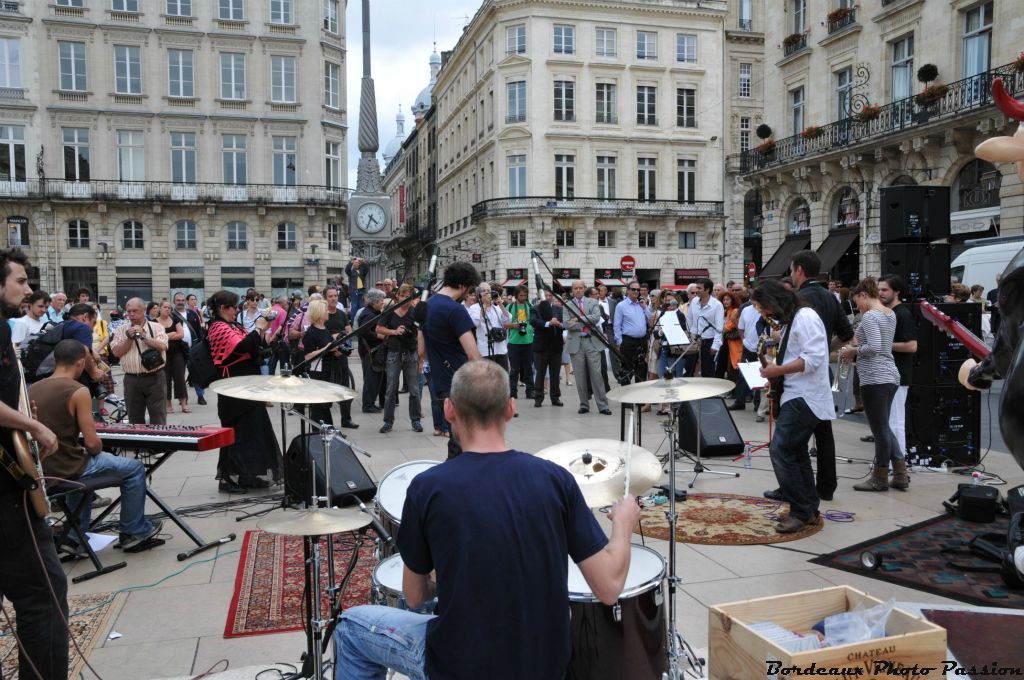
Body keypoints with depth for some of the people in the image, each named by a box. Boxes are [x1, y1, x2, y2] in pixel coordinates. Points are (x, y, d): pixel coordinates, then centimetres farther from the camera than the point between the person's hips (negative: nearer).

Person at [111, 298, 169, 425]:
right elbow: (116, 352, 2)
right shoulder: (122, 330, 10)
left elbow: (162, 346, -12)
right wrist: (129, 338, -7)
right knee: (134, 418, 10)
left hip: (154, 377, -3)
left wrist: (143, 336, -14)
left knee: (158, 418, -2)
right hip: (131, 379, 3)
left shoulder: (156, 327, 3)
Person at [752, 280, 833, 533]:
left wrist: (779, 370, -20)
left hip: (805, 397, -11)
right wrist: (775, 369, 6)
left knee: (780, 450, -14)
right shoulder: (790, 321, 18)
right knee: (796, 452, 14)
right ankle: (809, 510, 21)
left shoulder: (805, 317, -14)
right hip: (797, 395, 11)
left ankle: (802, 512, -7)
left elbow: (813, 358, -23)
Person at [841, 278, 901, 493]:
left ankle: (880, 478, 12)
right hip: (890, 376, 9)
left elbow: (874, 347, -24)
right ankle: (900, 470, 17)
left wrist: (853, 350, -10)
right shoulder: (890, 314, 13)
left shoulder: (870, 316, -15)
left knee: (880, 430, 1)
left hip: (874, 379, -9)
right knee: (883, 427, 18)